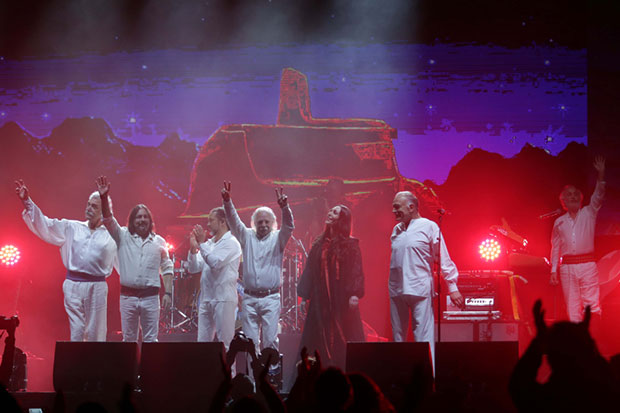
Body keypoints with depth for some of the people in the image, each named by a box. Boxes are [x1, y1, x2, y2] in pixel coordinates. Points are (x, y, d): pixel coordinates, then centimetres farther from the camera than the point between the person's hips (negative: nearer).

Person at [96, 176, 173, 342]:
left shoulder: (158, 241, 7)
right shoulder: (123, 237, 5)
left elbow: (167, 269, 9)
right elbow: (109, 220, -8)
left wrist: (168, 293, 0)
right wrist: (104, 198, -23)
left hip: (150, 297, 0)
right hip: (127, 296, 0)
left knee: (151, 339, 1)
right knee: (128, 339, 6)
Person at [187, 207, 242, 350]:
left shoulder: (231, 242, -4)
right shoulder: (209, 244, 18)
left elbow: (215, 263, -18)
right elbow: (193, 268, 12)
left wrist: (201, 244, -11)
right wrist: (193, 248, -1)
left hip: (223, 299, -8)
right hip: (206, 299, 8)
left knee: (225, 343, -7)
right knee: (203, 341, 8)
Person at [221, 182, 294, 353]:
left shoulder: (277, 238, 6)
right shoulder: (247, 237, 10)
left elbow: (288, 226, -12)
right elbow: (233, 221, -1)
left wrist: (284, 207, -31)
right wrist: (227, 201, -19)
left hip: (271, 299, -2)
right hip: (249, 299, 2)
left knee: (270, 340, -4)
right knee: (250, 341, 1)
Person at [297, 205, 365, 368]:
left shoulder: (350, 244, 0)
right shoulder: (319, 243, 14)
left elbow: (356, 270, -7)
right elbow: (310, 270, 14)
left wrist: (355, 294, -18)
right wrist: (304, 295, 9)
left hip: (341, 299, -4)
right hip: (320, 300, 4)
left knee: (343, 340, -4)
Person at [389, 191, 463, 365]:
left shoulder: (428, 227, -2)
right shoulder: (396, 230, 15)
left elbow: (443, 259, -3)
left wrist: (452, 287, -7)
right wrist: (392, 286, 16)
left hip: (419, 290, -6)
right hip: (396, 291, 6)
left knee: (423, 337, -8)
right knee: (398, 336, 9)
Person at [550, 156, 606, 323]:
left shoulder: (588, 213, 10)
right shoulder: (559, 222, 15)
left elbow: (598, 197, -5)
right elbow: (555, 247, 16)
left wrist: (601, 175, -20)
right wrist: (553, 270, 9)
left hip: (587, 265, -2)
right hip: (567, 267, 2)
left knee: (592, 306, -11)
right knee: (572, 308, 0)